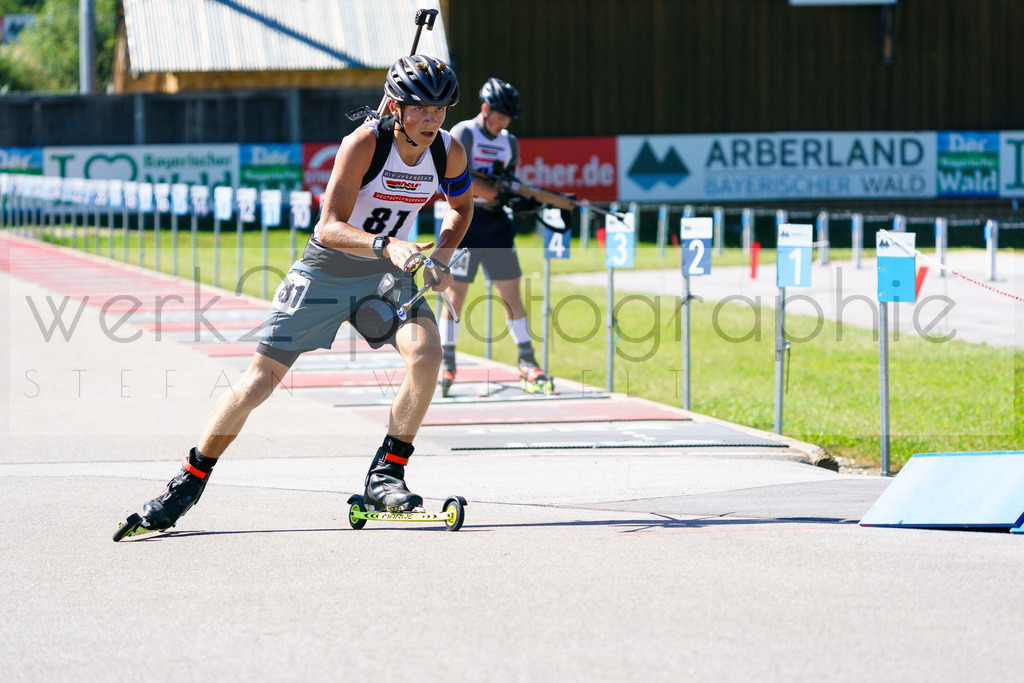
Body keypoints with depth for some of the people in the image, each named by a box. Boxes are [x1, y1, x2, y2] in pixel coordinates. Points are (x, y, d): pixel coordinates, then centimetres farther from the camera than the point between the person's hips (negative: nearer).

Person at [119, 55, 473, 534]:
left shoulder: (449, 152, -10)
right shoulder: (364, 143, -26)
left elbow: (461, 206, 12)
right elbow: (329, 227, -32)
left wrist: (442, 257, -5)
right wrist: (387, 245, -47)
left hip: (385, 274, 3)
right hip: (325, 272, -3)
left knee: (427, 352, -24)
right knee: (262, 377, -3)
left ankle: (385, 476, -11)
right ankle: (189, 480, 12)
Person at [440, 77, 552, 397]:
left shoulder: (509, 143, 13)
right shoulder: (463, 134, -5)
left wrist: (523, 200, -5)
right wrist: (499, 195, -22)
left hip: (497, 224, 5)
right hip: (465, 218, -5)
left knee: (511, 295, 3)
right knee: (455, 294, -3)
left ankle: (527, 364, 6)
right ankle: (446, 365, 5)